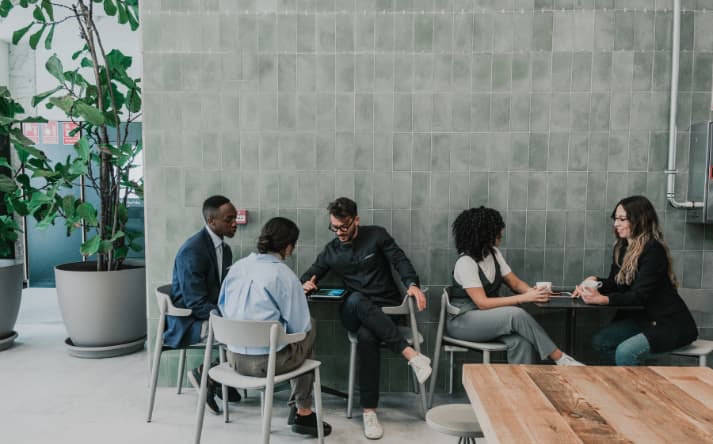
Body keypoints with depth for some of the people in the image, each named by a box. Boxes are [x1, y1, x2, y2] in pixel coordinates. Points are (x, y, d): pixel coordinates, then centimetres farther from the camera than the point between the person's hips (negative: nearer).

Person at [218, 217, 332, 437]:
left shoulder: (237, 267, 2)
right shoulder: (285, 275, -15)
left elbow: (222, 307, 14)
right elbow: (300, 326, -11)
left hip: (234, 357, 6)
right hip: (266, 361, -6)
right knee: (309, 331, 22)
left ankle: (297, 407, 31)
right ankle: (302, 413, 27)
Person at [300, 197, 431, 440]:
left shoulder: (376, 235, 2)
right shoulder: (331, 250, 11)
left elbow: (400, 261, -4)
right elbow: (310, 275, 16)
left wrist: (412, 284, -24)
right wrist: (306, 284, -10)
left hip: (386, 307, -1)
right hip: (354, 311, 2)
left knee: (367, 336, -37)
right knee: (356, 300, -38)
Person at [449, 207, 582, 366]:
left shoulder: (494, 253, 4)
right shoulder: (465, 262, -20)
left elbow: (515, 283, 5)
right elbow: (482, 303, -25)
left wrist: (534, 292, -18)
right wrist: (524, 298, -27)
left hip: (488, 316, 7)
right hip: (463, 320, -7)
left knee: (521, 342, -25)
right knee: (517, 314, -29)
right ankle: (560, 358, -16)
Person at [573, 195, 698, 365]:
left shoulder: (654, 250, -20)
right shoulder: (622, 248, 6)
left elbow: (640, 295, -27)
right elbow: (615, 284, 10)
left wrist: (602, 299, -39)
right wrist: (594, 281, -11)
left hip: (671, 324, -8)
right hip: (641, 318, 8)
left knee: (625, 352, -26)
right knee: (600, 341, -8)